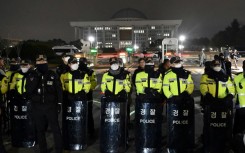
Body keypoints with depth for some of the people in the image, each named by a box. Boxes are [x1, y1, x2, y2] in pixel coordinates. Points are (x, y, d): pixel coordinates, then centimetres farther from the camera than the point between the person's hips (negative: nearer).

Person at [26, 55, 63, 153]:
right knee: (40, 130, 11)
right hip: (37, 107, 2)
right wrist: (36, 78, -16)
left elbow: (59, 89, 4)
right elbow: (28, 90, -7)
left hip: (51, 106, -2)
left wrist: (59, 103, 0)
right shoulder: (32, 75, 4)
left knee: (55, 128, 0)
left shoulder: (53, 75, 0)